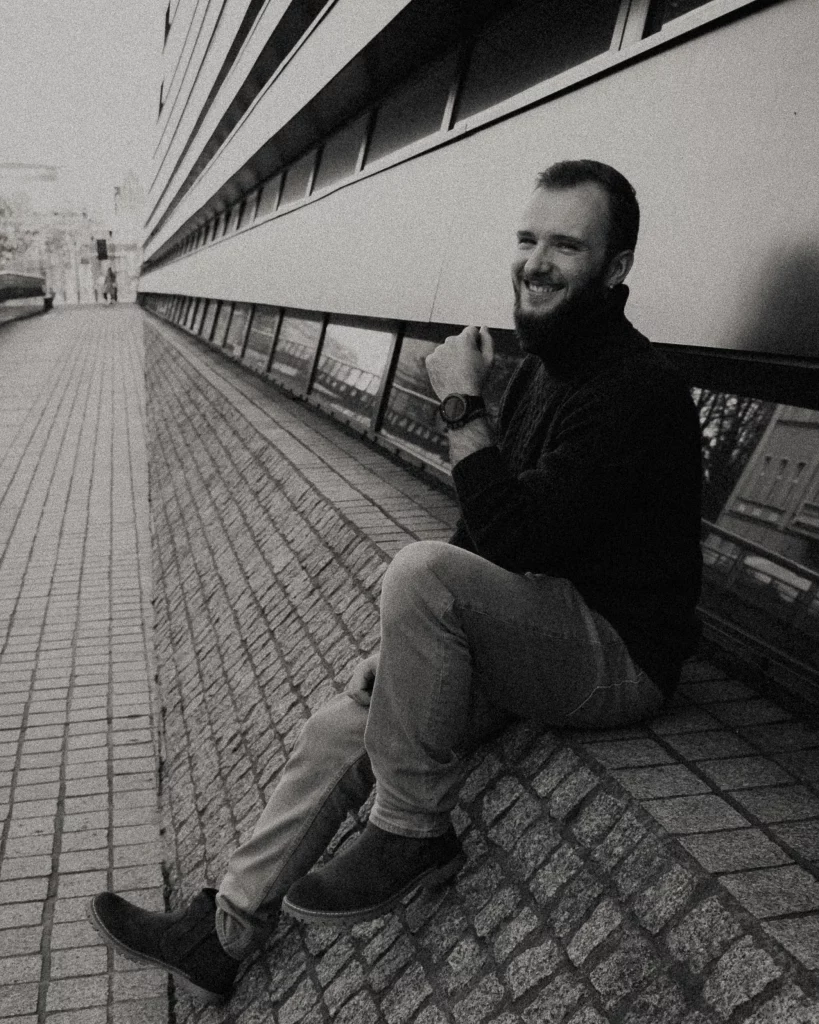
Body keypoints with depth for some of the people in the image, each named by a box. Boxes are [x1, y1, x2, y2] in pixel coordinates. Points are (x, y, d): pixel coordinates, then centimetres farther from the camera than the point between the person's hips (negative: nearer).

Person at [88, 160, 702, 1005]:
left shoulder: (637, 392, -19)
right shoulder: (540, 365, 11)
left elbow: (515, 538, -28)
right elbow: (495, 530, 13)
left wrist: (460, 408, -20)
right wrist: (415, 639, 4)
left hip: (615, 656, -8)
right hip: (531, 633, 8)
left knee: (423, 570, -32)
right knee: (345, 720, -2)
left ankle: (411, 837, -12)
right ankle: (221, 930, 13)